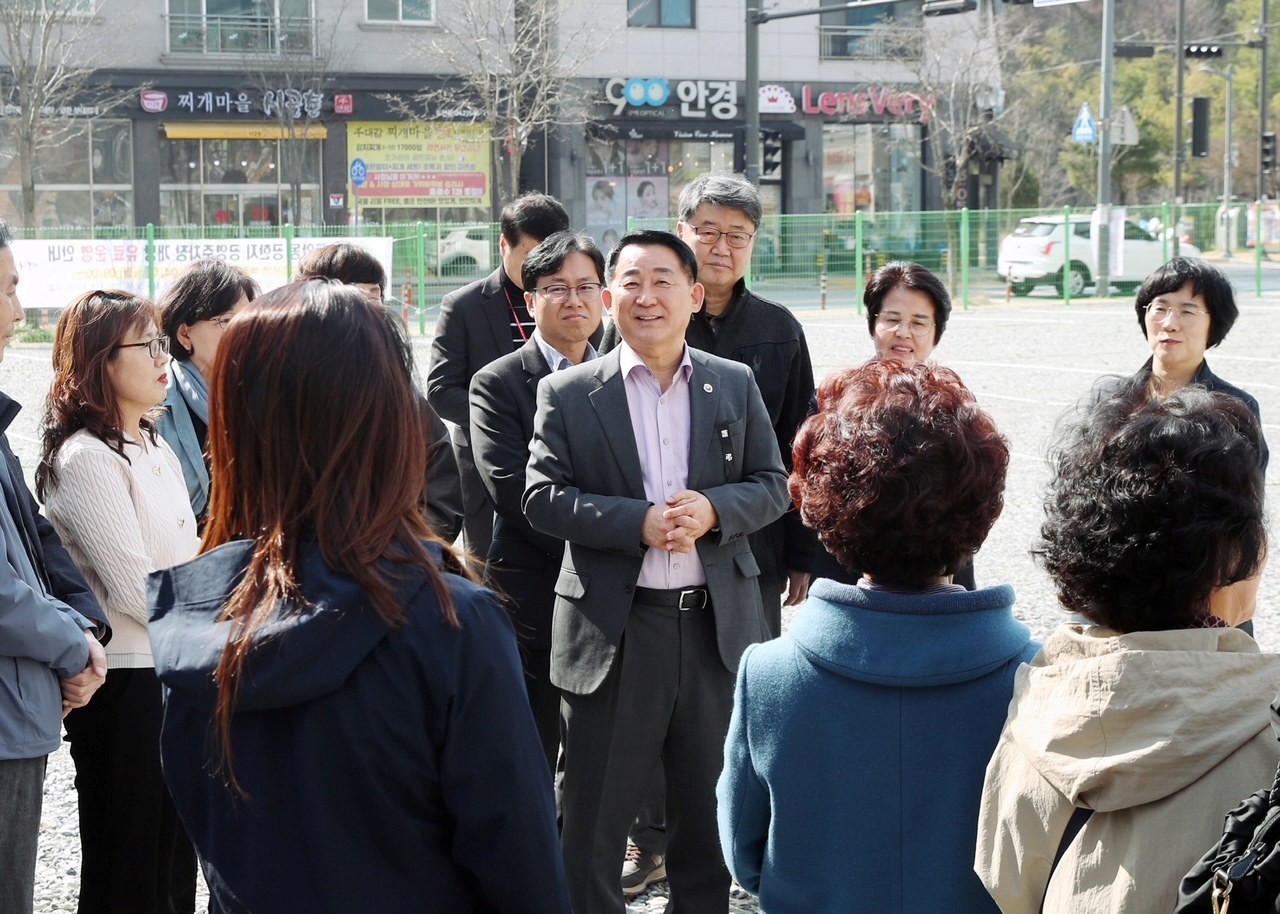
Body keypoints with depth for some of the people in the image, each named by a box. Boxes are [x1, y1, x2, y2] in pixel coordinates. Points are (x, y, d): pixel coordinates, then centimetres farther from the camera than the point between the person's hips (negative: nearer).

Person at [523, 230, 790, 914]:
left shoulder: (735, 384, 7)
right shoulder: (567, 394, 0)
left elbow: (772, 485, 6)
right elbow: (542, 497, -6)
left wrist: (712, 510, -15)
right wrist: (637, 522, -19)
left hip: (717, 623, 2)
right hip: (612, 630, -2)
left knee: (711, 809, 15)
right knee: (594, 813, 4)